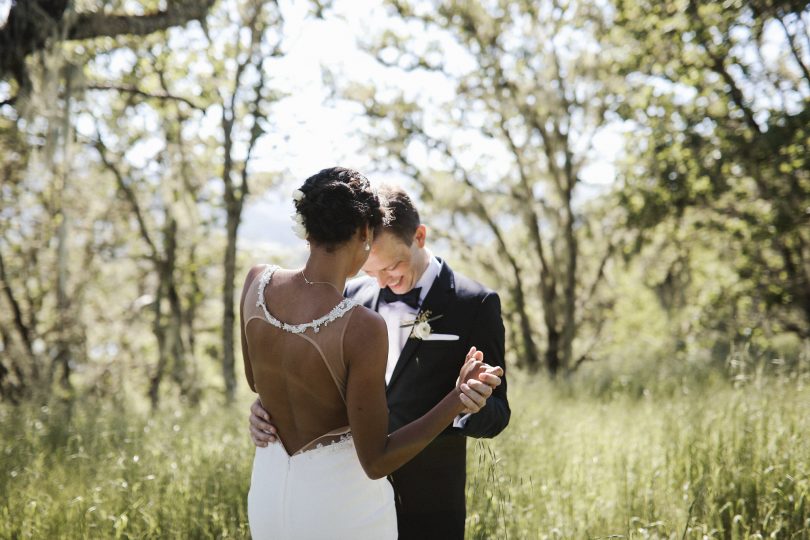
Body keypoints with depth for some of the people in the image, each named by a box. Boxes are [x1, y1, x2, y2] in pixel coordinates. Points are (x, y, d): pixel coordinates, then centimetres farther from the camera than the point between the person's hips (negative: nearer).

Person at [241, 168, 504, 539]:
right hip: (342, 500, -6)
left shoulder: (257, 282, -10)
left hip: (269, 491, 6)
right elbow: (375, 461, -21)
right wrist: (456, 400, -22)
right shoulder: (362, 329, -27)